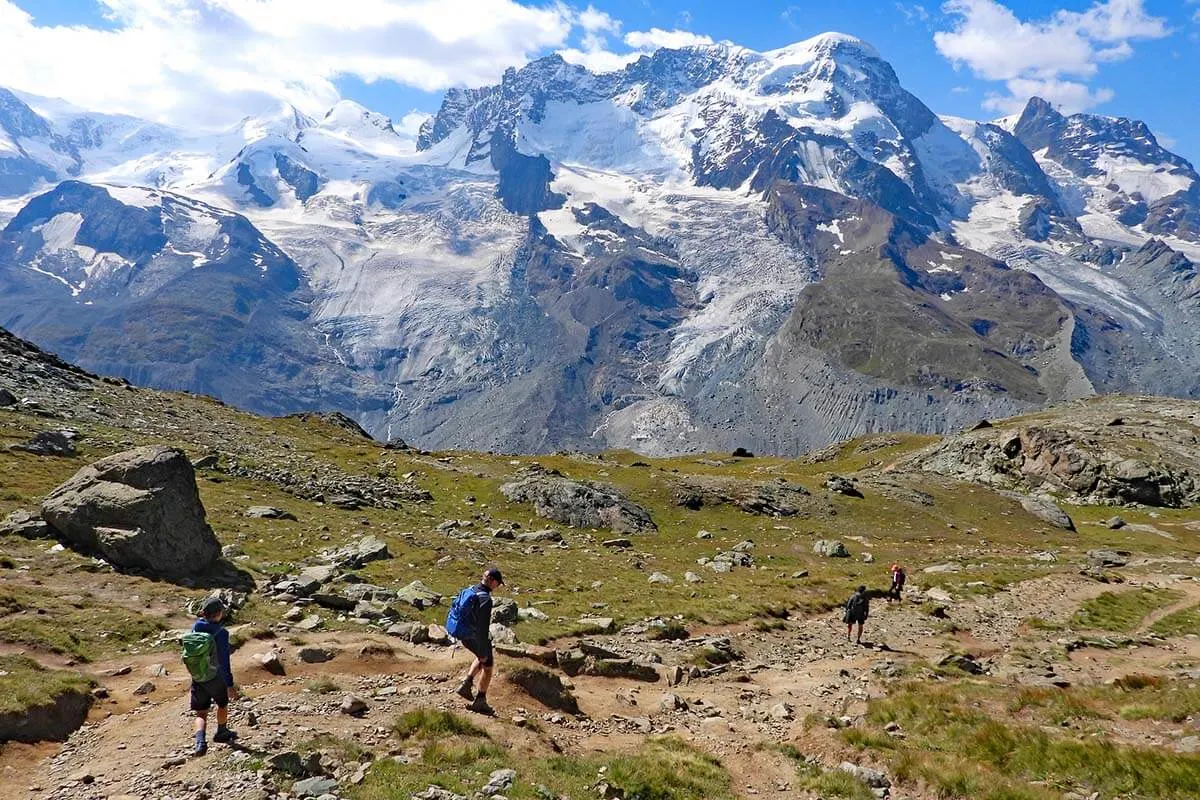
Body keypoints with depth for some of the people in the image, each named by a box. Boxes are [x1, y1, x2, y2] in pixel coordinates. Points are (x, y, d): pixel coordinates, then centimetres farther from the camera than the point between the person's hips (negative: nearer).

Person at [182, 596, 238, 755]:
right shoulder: (221, 633, -24)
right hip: (216, 678, -4)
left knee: (201, 713, 10)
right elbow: (224, 661, -22)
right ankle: (221, 733, 42)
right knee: (222, 704, 24)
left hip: (197, 679, 4)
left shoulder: (196, 627, -9)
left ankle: (200, 742, -10)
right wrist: (230, 685, -18)